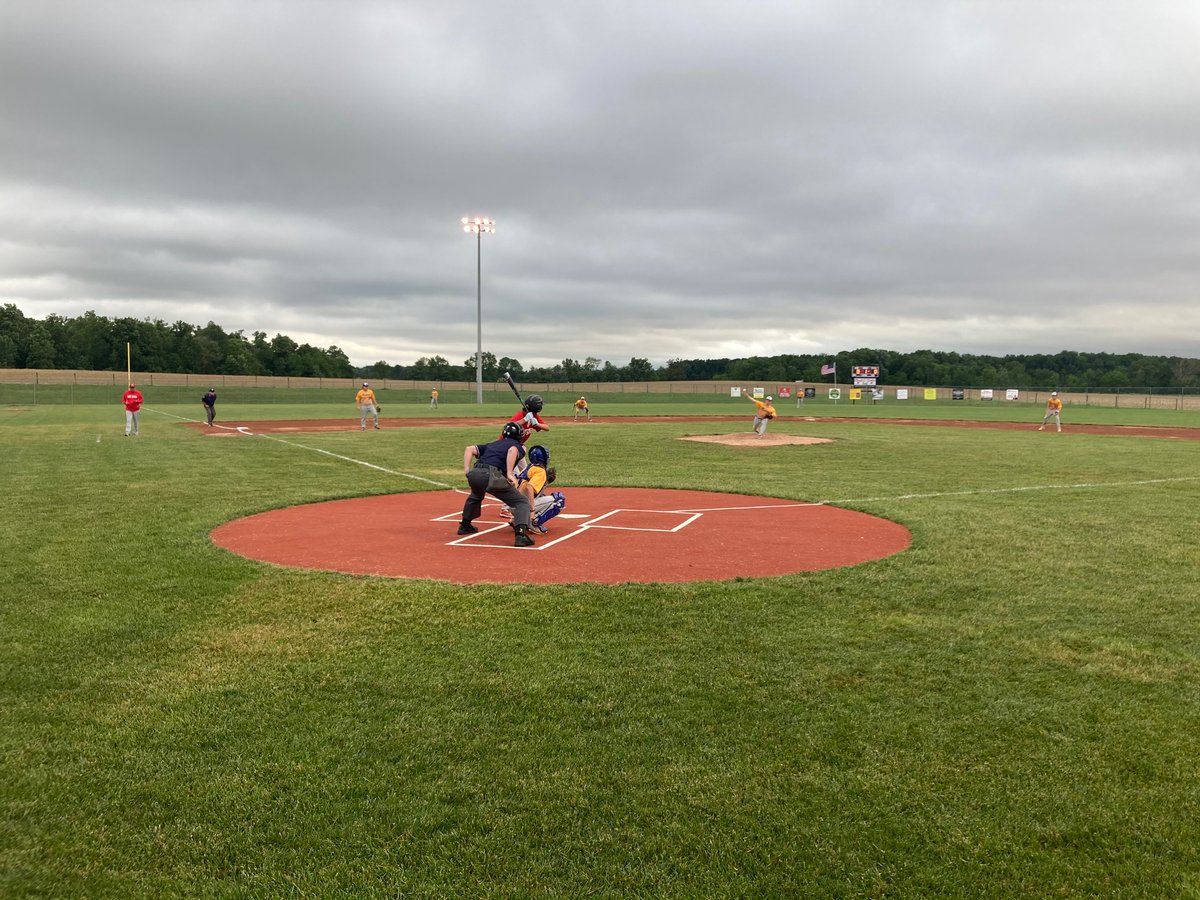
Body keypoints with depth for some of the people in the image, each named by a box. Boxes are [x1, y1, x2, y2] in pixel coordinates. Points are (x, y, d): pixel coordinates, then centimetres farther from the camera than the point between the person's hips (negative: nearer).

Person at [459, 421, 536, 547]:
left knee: (476, 496, 40)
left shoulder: (492, 444, 33)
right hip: (492, 476, -6)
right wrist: (509, 474, -14)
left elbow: (470, 449, 21)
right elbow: (512, 450, -10)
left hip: (474, 474, 6)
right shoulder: (518, 447, 16)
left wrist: (466, 470, 14)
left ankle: (465, 526, 50)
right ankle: (521, 535, -15)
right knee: (522, 501, 4)